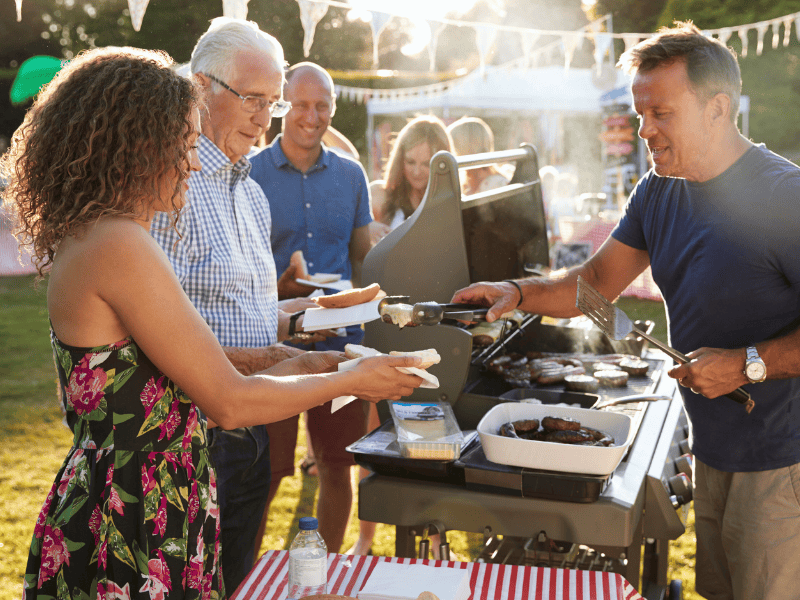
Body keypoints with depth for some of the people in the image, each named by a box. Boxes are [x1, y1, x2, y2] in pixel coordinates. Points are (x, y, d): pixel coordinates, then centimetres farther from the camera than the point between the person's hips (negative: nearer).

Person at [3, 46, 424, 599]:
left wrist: (295, 366, 12)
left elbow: (186, 375, 12)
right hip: (129, 541, -9)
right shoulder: (119, 246, -21)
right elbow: (229, 402, -19)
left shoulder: (83, 240, 9)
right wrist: (352, 381, -6)